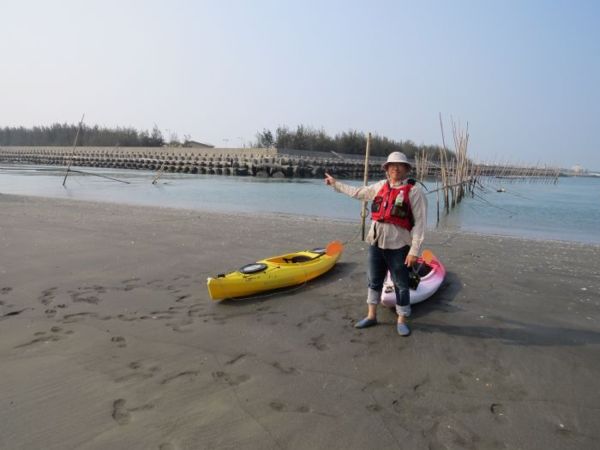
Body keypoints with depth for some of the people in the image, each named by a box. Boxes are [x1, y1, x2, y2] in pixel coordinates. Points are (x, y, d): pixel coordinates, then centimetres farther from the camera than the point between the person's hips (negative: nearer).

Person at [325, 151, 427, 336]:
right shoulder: (381, 186, 8)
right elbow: (358, 192, 23)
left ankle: (402, 321, 22)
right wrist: (336, 183, 29)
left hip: (398, 245, -6)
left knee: (401, 284, 6)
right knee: (374, 280, 15)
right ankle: (371, 316, 29)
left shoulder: (414, 190, -9)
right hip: (376, 242, 6)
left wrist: (414, 250, -17)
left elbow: (419, 223, -12)